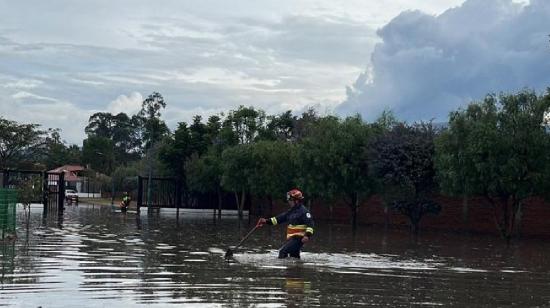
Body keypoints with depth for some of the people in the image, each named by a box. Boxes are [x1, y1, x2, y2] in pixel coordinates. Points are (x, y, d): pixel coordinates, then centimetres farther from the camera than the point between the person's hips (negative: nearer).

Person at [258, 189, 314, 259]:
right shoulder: (291, 211, 16)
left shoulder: (303, 211, -12)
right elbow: (280, 218, 16)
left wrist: (307, 235, -30)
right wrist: (266, 221, 9)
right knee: (294, 256, 15)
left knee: (283, 251, -20)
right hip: (291, 238, 10)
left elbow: (310, 224, -18)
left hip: (298, 238, -10)